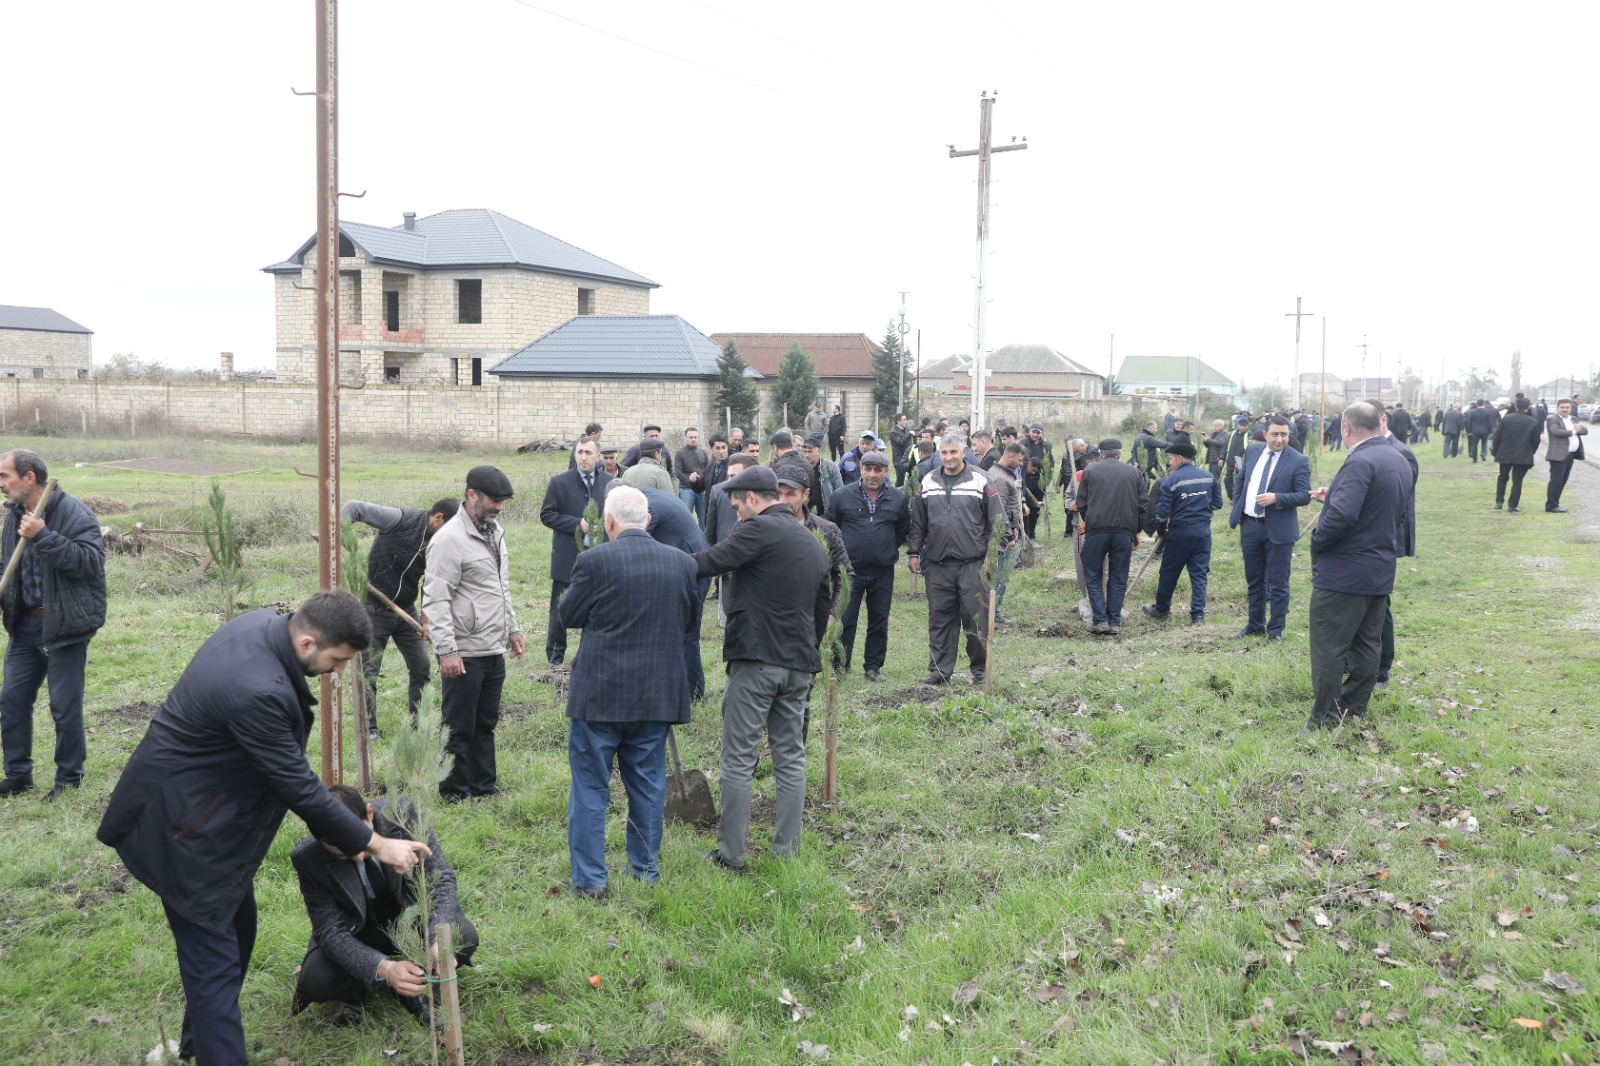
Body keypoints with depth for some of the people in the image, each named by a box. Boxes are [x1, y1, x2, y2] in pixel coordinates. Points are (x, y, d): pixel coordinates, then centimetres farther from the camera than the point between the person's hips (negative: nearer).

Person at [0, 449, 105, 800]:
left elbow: (91, 561, -27)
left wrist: (43, 537, -31)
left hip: (64, 625, -7)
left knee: (65, 706, 2)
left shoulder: (74, 513, -16)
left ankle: (69, 777, 18)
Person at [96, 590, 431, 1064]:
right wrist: (375, 844, -16)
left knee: (238, 930, 21)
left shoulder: (261, 623, -7)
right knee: (215, 959, -3)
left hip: (208, 805, 10)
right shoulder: (257, 691, -35)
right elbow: (299, 788, -26)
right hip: (180, 825, -10)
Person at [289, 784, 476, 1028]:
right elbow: (330, 931, -24)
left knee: (464, 937, -28)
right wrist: (384, 968, -40)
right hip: (356, 932, 0)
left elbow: (441, 878, -20)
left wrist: (439, 939, -38)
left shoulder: (403, 814, -25)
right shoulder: (308, 859, -26)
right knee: (315, 981, -28)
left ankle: (413, 982, 1)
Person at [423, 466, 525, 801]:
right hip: (464, 654, -8)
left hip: (494, 650, 8)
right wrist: (447, 651, -22)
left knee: (485, 723, 16)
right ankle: (455, 792, 15)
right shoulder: (450, 539, -16)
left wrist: (512, 628, 21)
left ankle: (483, 786, 27)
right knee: (459, 727, 3)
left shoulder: (494, 532, 13)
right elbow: (435, 600, -19)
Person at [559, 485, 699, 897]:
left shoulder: (595, 560, -13)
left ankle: (589, 879, 11)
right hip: (657, 693, 4)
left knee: (590, 787, 8)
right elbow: (691, 623, 9)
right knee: (648, 785, 16)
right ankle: (646, 871, 25)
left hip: (600, 693, -4)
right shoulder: (681, 563, 0)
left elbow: (569, 616, -2)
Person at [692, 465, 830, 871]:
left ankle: (731, 853, 5)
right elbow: (824, 606, 21)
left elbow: (710, 561, -18)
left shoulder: (759, 529, -10)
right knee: (791, 757, 12)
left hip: (755, 658, -7)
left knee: (738, 759, 0)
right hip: (799, 662, 7)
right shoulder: (813, 541, 16)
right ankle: (787, 850, 16)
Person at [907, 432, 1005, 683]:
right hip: (937, 565, 3)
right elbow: (917, 522, 14)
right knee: (940, 619, 8)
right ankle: (940, 669, 16)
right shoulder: (928, 482, 9)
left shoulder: (981, 481, -1)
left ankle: (980, 668, 15)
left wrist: (991, 554, -6)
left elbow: (996, 521, -1)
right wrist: (914, 552, 10)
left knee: (975, 618, 1)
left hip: (972, 564, -3)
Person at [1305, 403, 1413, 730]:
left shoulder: (1360, 462, -21)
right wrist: (1331, 498, 15)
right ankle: (1355, 708, 27)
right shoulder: (1399, 461, 10)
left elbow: (1342, 515, -32)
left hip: (1343, 574, -9)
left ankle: (1325, 718, 3)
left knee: (1329, 648, -1)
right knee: (1367, 643, 17)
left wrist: (1317, 540, -14)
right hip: (1381, 571, 9)